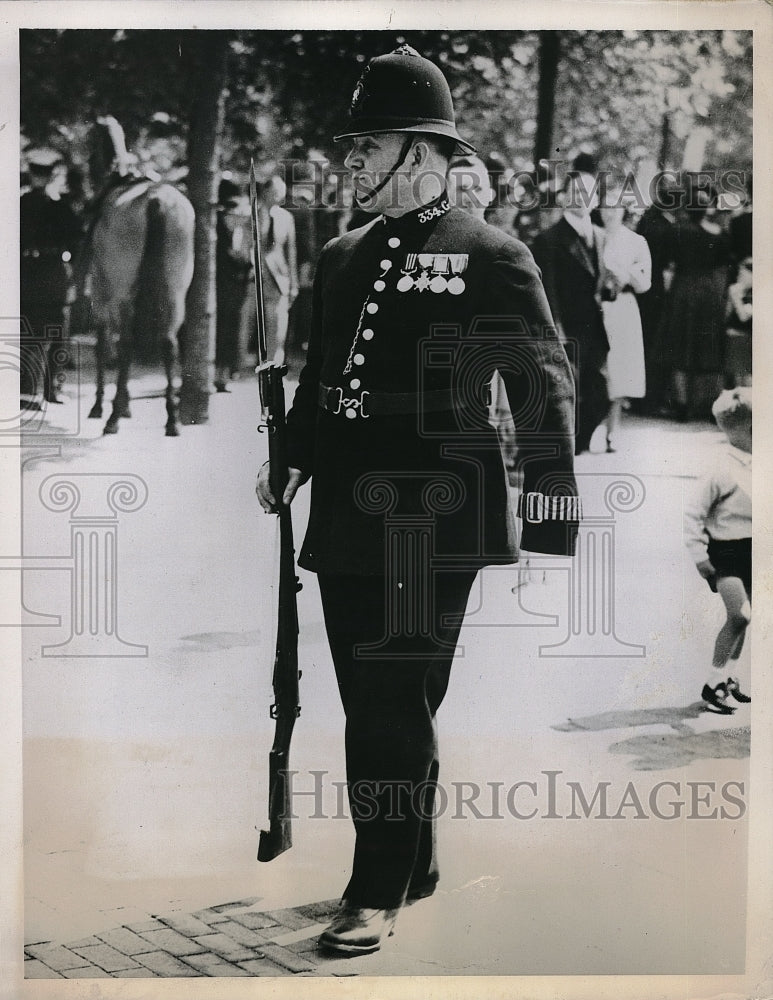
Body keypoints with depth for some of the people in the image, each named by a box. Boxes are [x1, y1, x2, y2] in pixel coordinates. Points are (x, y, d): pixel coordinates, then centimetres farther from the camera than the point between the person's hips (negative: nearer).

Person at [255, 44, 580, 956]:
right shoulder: (341, 257, 13)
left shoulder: (491, 258, -5)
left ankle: (378, 893, 11)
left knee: (395, 709, -3)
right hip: (346, 522, 7)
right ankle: (413, 864, 32)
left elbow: (544, 390, -7)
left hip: (433, 528, -6)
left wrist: (548, 513, -13)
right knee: (372, 704, 14)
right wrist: (288, 464, 13)